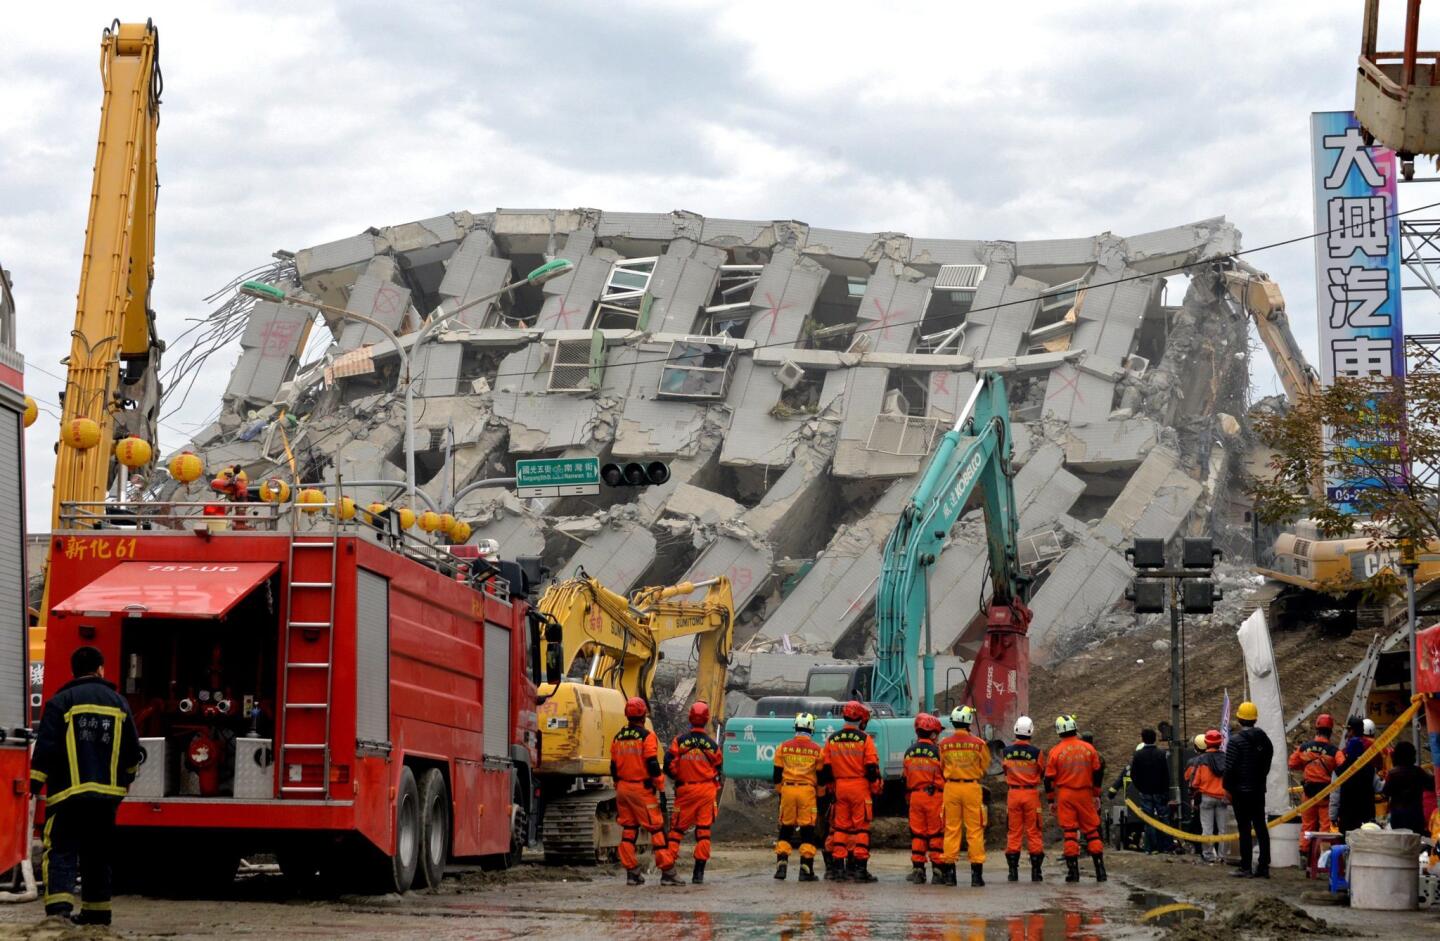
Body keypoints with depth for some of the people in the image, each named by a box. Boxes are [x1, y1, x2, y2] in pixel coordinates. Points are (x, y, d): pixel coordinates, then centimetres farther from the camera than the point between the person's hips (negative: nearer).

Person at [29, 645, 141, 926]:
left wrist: (35, 784, -4)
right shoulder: (118, 702, 9)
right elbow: (132, 749, 14)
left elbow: (46, 747, -10)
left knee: (61, 851, -6)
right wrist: (126, 777, 31)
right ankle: (97, 910, 16)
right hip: (108, 793, 4)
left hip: (69, 793, -4)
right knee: (98, 853, 15)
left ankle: (59, 905, -24)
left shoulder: (61, 701, -4)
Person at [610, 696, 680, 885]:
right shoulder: (647, 736, -10)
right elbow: (653, 766, -14)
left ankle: (632, 873, 10)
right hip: (642, 789, -6)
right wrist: (661, 790, -10)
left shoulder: (617, 738, 10)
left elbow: (614, 768, 14)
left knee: (628, 830, 10)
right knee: (657, 829, -3)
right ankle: (667, 873, -6)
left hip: (623, 787, 6)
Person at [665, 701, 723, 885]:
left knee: (677, 828, 9)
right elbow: (718, 772, 7)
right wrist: (717, 797, 17)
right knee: (703, 831, 3)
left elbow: (669, 765, -8)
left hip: (685, 790, 0)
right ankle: (699, 872, 2)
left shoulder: (679, 741, -4)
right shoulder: (712, 745, 1)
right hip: (706, 790, 0)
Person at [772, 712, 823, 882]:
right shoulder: (817, 750, 0)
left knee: (786, 829, 11)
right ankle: (806, 869, 0)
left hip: (787, 790, 2)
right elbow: (821, 777, 5)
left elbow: (777, 773, 7)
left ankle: (781, 865, 5)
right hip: (807, 791, -2)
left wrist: (780, 793, 18)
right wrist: (820, 797, 14)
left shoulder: (784, 747, 3)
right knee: (807, 830, 2)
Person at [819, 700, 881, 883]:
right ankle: (861, 869, -5)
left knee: (841, 827, 10)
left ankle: (840, 866, 10)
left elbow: (826, 769, 8)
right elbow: (872, 768, -9)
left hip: (840, 787, 4)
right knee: (861, 828, -1)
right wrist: (876, 789, 0)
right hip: (860, 786, -4)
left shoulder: (832, 740, 6)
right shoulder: (864, 739, -8)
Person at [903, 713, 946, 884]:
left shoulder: (909, 753, 7)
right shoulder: (937, 751, -9)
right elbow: (945, 775, -5)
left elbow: (906, 778, 12)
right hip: (934, 796, -4)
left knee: (917, 833, 8)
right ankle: (937, 870, 1)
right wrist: (948, 798, 7)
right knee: (936, 834, 1)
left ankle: (917, 869, 7)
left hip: (915, 795, 4)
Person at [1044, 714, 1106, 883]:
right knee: (1092, 831, 8)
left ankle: (1073, 871, -1)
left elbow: (1049, 778, -1)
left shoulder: (1055, 752, -4)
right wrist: (1096, 794, 16)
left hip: (1065, 795, -2)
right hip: (1085, 794, 2)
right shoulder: (1089, 749, 2)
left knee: (1069, 832, 1)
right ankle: (1100, 870, 5)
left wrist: (1051, 799, 9)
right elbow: (1097, 773, 7)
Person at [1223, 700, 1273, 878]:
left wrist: (1228, 788, -6)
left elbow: (1230, 767, -15)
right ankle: (1263, 866, 7)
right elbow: (1268, 760, 13)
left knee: (1244, 828, -4)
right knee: (1260, 826, 8)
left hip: (1241, 790, -6)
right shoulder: (1263, 738, 7)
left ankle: (1245, 867, -3)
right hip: (1259, 790, 6)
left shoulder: (1236, 739, -13)